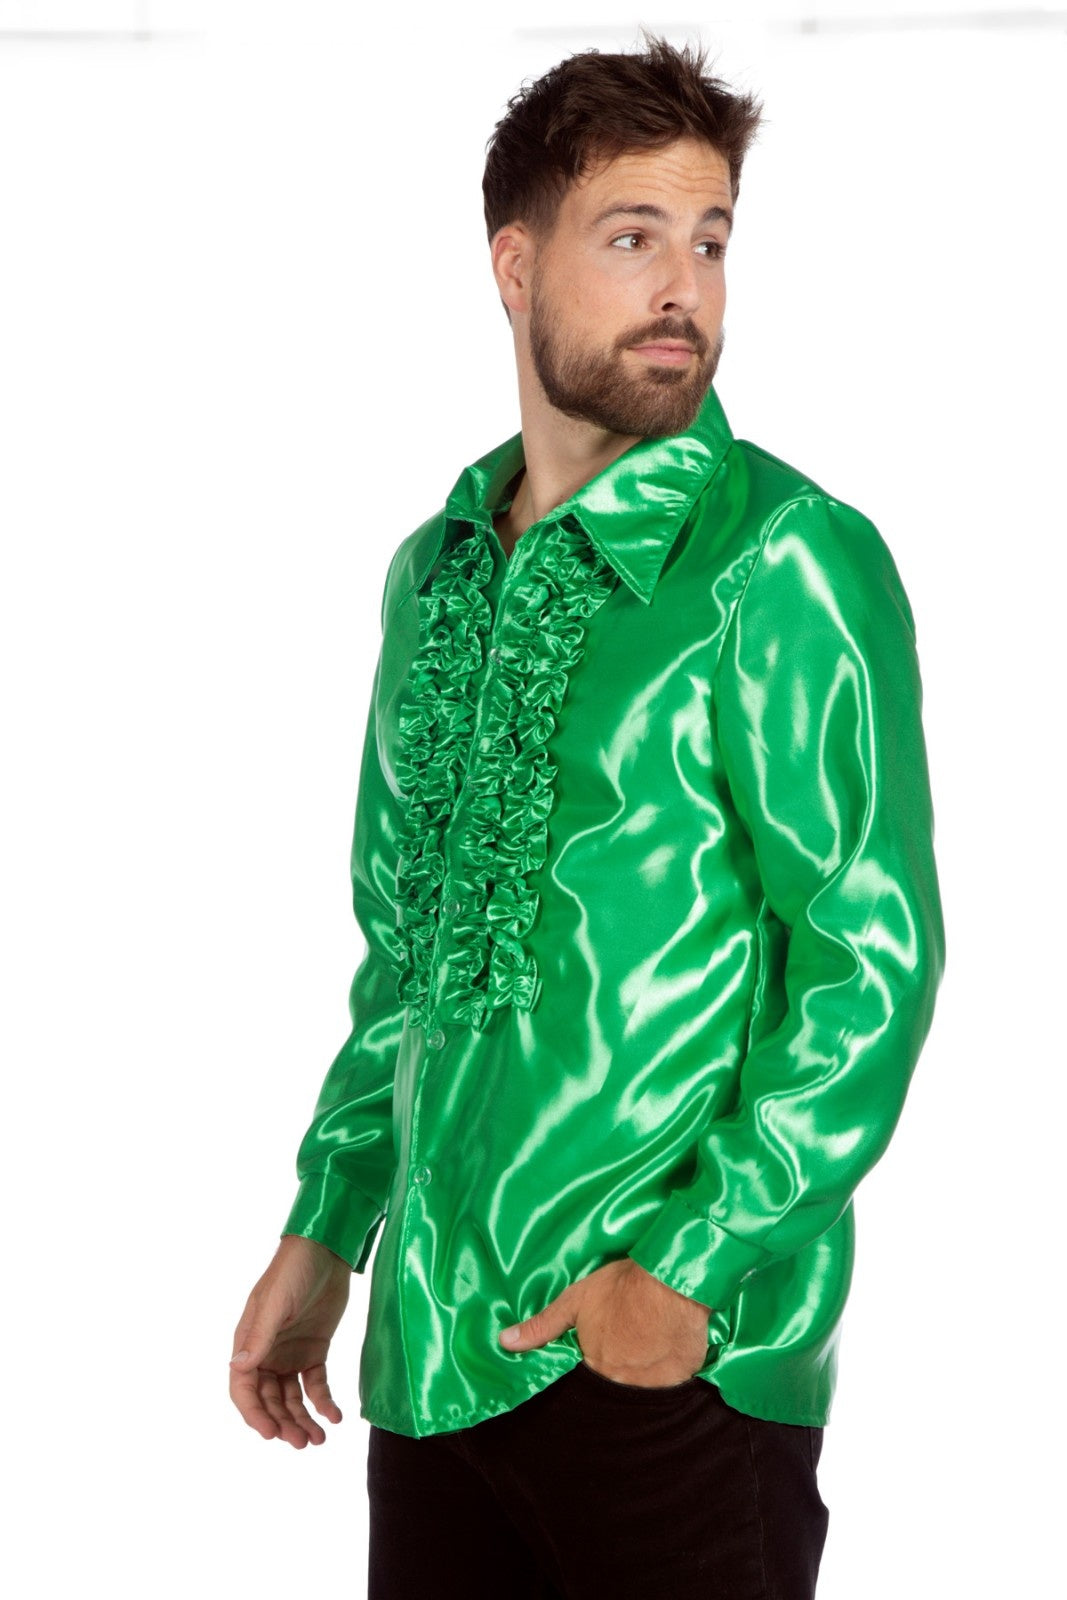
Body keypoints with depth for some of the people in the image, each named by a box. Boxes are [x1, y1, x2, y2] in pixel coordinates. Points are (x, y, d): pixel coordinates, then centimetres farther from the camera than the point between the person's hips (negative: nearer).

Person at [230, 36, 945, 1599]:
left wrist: (700, 1264, -19)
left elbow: (876, 952, -13)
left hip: (671, 1350, -5)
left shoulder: (786, 557, -8)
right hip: (431, 1344, 6)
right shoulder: (437, 572, 11)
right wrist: (323, 1235, 15)